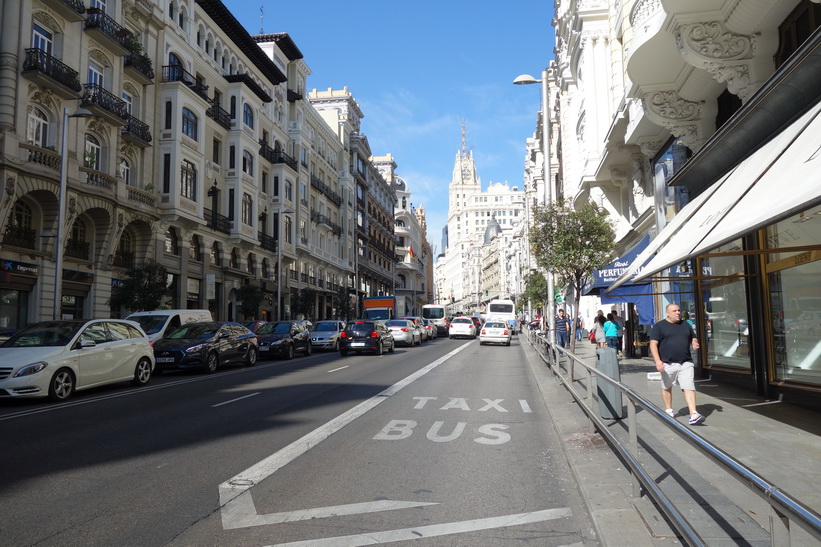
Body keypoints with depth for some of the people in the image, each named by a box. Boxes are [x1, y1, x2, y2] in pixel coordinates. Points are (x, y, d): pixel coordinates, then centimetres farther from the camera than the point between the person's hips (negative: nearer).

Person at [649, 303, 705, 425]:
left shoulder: (686, 325, 14)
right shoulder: (659, 326, -2)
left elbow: (693, 338, 26)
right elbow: (653, 344, -8)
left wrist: (695, 343, 0)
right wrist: (657, 360, -20)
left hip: (686, 363, 3)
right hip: (668, 364, -2)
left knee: (689, 388, -9)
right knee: (667, 387, 12)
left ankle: (693, 415, -14)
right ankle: (668, 410, 29)